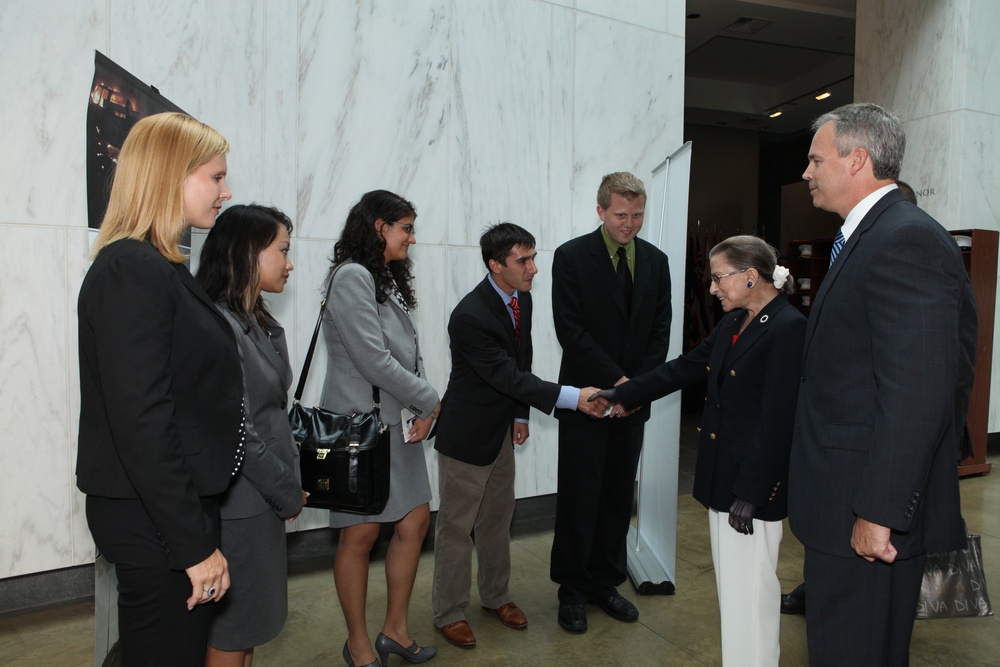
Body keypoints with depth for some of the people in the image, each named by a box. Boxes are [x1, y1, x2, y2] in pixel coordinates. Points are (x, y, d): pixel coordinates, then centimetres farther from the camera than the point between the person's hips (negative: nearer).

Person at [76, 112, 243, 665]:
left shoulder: (160, 267, 11)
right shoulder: (130, 270, -18)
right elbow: (141, 421, -24)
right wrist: (195, 544, -20)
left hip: (176, 508, 9)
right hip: (155, 522, -9)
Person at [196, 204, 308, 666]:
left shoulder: (259, 324, 9)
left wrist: (288, 485, 3)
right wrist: (289, 494, -11)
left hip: (262, 502, 9)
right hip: (237, 507, -9)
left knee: (249, 627, 21)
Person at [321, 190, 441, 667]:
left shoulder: (390, 280, 14)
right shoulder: (352, 277, -14)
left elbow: (409, 354, 10)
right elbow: (373, 360, -20)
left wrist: (421, 410, -5)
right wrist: (430, 400, -9)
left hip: (401, 424, 9)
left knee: (415, 520, 11)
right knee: (361, 534, 4)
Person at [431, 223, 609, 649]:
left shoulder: (522, 298, -2)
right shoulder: (470, 316, -28)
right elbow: (509, 375, -28)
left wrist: (520, 415, 6)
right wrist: (573, 398, -31)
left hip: (501, 431, 8)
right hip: (466, 434, -7)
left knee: (497, 519, 20)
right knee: (456, 526, 7)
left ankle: (496, 596, 38)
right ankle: (449, 613, 24)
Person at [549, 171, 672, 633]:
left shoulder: (656, 260, 8)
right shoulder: (571, 256, -6)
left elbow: (660, 330, 7)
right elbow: (569, 329, -12)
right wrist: (615, 380, -16)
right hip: (586, 396, -4)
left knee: (619, 495, 11)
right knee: (579, 496, 4)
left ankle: (606, 582, 27)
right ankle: (573, 590, 20)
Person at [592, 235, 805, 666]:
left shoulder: (788, 328, -16)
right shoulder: (733, 323, 10)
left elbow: (777, 420, -19)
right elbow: (683, 369, 15)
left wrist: (750, 493, -19)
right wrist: (622, 394, 15)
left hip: (754, 483, -9)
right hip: (721, 475, 9)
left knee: (748, 587, 3)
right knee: (731, 583, 18)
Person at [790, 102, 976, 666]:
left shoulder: (906, 240, -18)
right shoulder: (867, 237, 14)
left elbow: (916, 393, -25)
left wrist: (877, 513, -22)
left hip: (871, 512, -10)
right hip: (846, 500, 10)